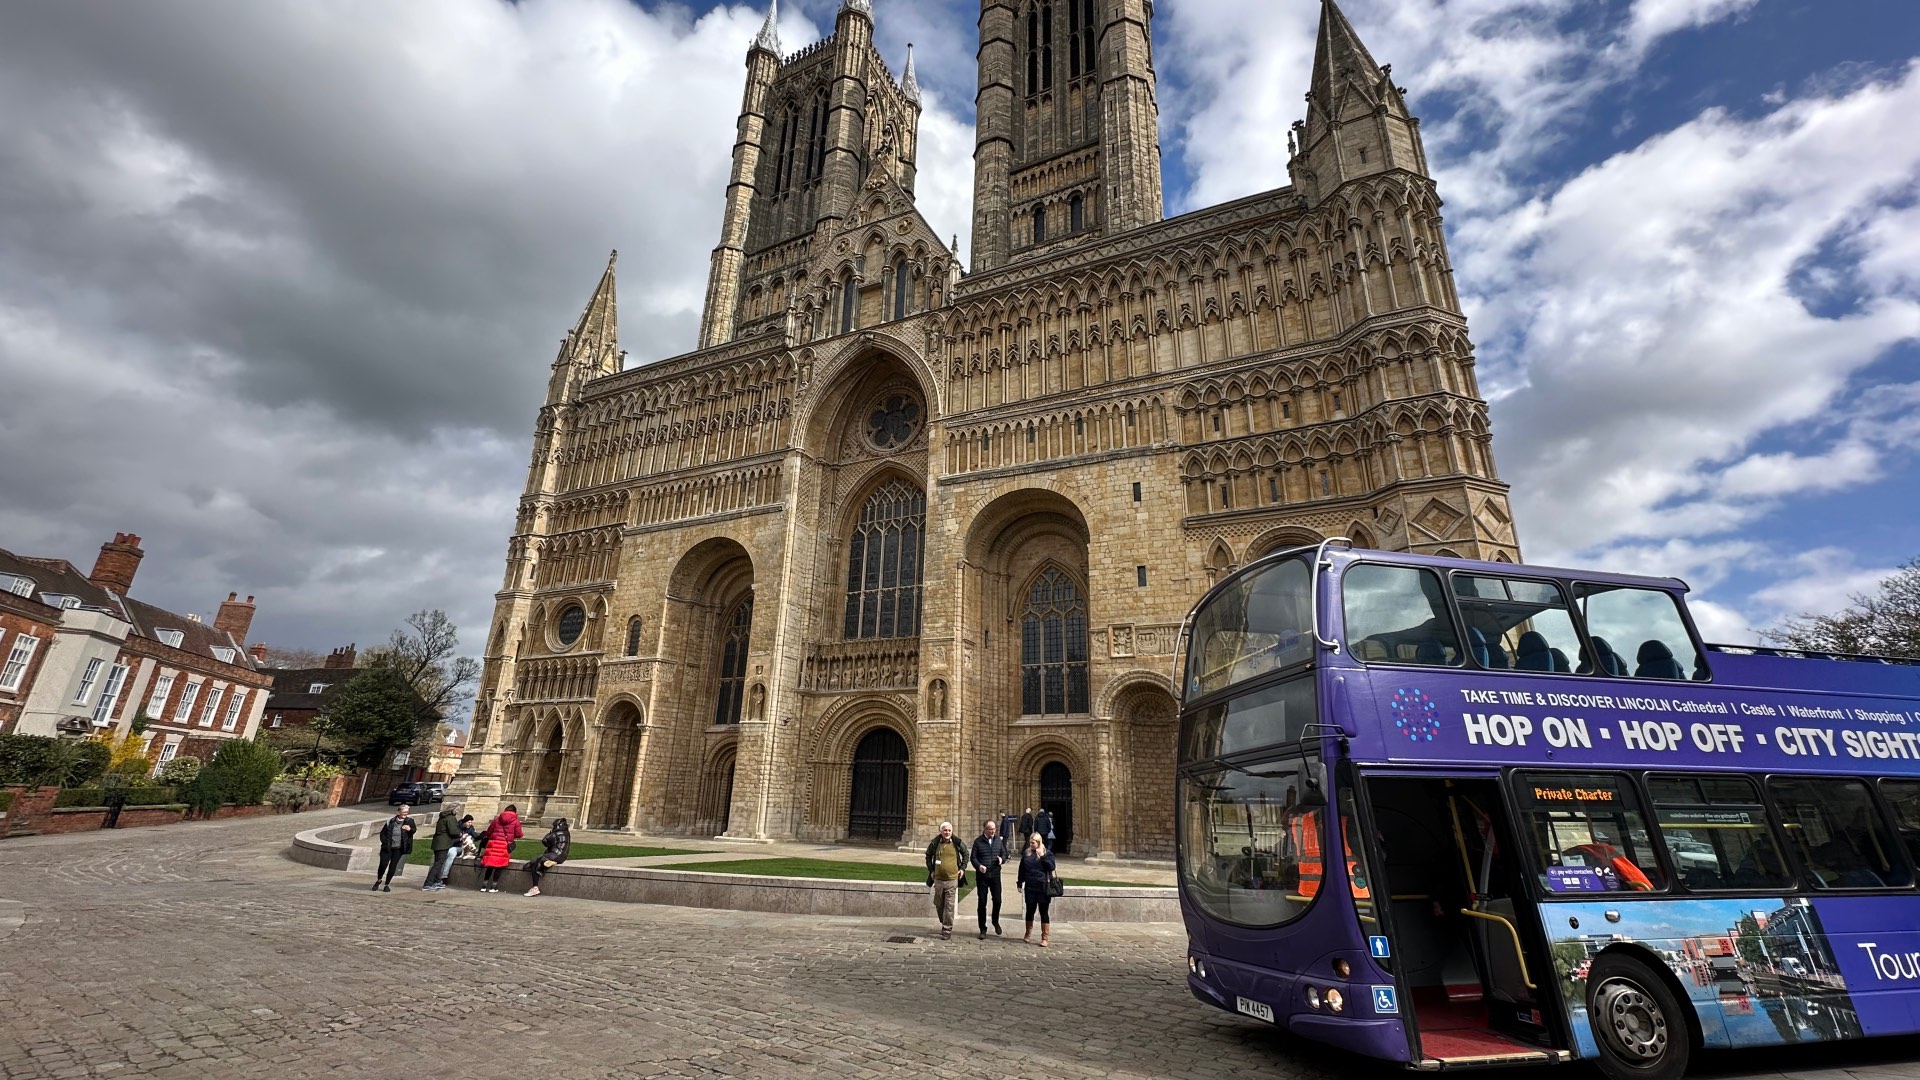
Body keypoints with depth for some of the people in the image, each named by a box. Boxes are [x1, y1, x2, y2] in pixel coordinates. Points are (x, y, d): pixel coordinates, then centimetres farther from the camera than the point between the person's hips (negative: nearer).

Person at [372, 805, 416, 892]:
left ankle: (387, 884, 18)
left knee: (393, 866, 2)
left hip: (398, 849, 0)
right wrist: (385, 843, -3)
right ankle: (379, 880, 22)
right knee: (383, 864, -6)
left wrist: (410, 829, -36)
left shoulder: (409, 821, -2)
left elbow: (414, 830, -12)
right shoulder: (391, 821, 0)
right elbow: (383, 833, 9)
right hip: (387, 848, 0)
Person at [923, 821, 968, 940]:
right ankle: (944, 924, 35)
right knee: (938, 905, 13)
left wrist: (963, 868, 4)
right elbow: (928, 856, 14)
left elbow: (965, 855, 12)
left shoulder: (957, 843, -4)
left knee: (949, 906, -4)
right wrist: (931, 870, 8)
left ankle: (947, 930, 4)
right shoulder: (935, 843, -2)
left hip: (952, 880, -2)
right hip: (938, 880, 2)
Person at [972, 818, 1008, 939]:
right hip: (982, 875, -2)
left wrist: (1002, 859, -11)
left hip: (995, 874, 2)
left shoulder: (999, 840, 5)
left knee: (997, 900, 3)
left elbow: (1004, 853, 12)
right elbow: (973, 857, -5)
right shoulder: (978, 841, -4)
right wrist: (978, 866, -24)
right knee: (982, 902, 4)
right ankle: (983, 929, 16)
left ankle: (995, 922, 32)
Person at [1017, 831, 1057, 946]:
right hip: (1030, 888, 3)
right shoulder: (1026, 853, 7)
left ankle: (1044, 938, 8)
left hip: (1044, 888, -3)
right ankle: (1028, 934, 28)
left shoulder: (1047, 853, -1)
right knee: (1030, 911, 11)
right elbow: (1022, 870, 12)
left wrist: (1043, 857, -22)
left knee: (1044, 912, 1)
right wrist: (1020, 884, 10)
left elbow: (1051, 867, -12)